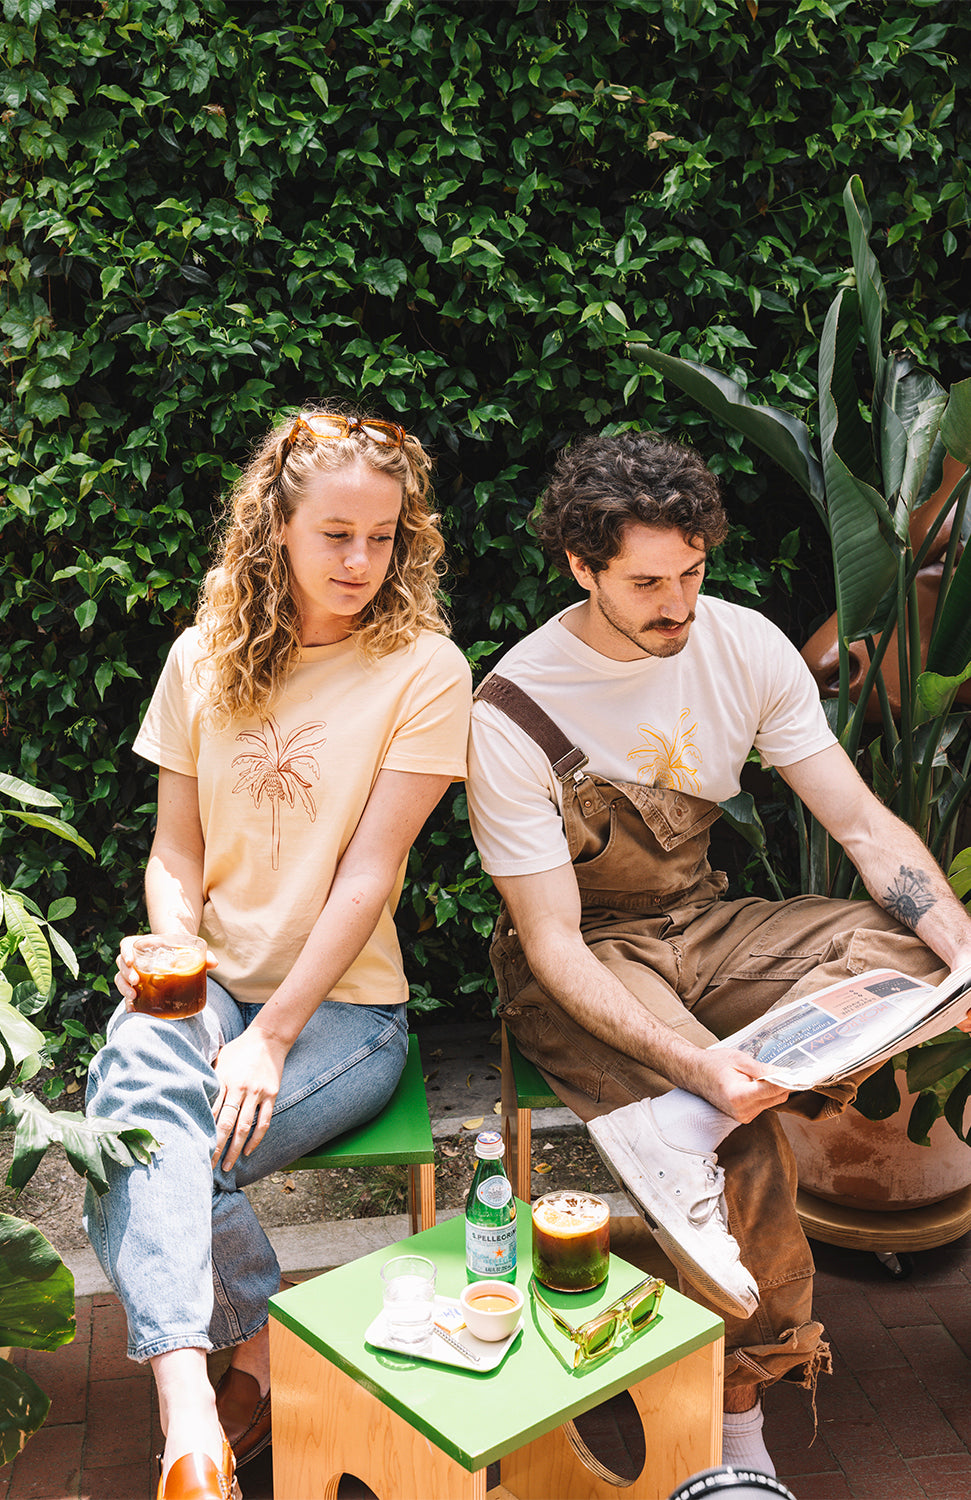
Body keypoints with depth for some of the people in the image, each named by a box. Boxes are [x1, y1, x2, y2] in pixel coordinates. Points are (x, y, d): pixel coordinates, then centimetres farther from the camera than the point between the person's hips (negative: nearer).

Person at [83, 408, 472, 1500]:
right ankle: (191, 1402, -29)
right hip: (206, 985, 3)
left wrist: (271, 1036, -18)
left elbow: (368, 874, -11)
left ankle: (232, 1378, 1)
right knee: (130, 1092, -31)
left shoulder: (423, 671, -5)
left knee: (150, 1158, -24)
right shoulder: (205, 659, 7)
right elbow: (175, 852, 9)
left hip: (343, 1003, -3)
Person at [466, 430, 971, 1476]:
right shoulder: (512, 713, -20)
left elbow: (863, 825, -4)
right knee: (732, 1129, -30)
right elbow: (554, 943, -21)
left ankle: (672, 1140, -21)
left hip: (702, 925, 5)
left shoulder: (745, 647, -7)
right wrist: (693, 1061, -36)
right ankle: (743, 1416, -7)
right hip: (580, 955, -5)